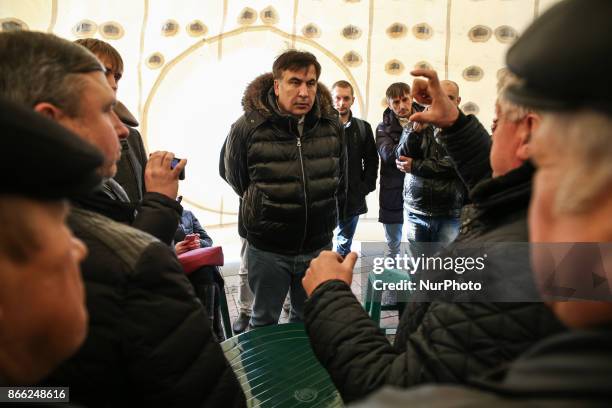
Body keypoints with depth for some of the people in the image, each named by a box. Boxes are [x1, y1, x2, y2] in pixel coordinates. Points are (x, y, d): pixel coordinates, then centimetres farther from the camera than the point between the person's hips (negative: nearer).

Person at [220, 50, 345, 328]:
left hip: (318, 245, 3)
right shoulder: (248, 127, -17)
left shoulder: (331, 125, -6)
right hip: (267, 248, -3)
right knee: (264, 322, 17)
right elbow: (235, 179, 0)